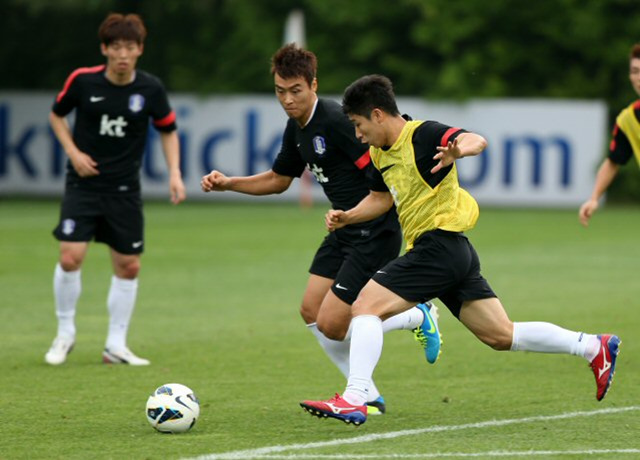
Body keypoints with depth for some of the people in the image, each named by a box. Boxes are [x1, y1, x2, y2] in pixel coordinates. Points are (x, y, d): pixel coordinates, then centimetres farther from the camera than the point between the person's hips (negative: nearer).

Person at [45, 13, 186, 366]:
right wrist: (73, 152, -6)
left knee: (128, 267, 2)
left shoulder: (150, 89, -6)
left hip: (124, 189, 2)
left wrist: (174, 172, -5)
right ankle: (65, 333, 6)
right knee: (70, 257, -15)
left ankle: (116, 345, 15)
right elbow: (57, 114, 8)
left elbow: (168, 131, 8)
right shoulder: (83, 81, -9)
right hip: (83, 182, -2)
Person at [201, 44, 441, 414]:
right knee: (311, 311, 8)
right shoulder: (297, 128, 8)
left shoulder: (336, 121, -21)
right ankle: (369, 397, 19)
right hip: (346, 231, 10)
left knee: (332, 326, -11)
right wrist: (226, 183, 12)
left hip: (376, 234, -10)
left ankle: (418, 318, 11)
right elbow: (278, 180, 23)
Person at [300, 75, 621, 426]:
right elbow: (381, 198, 30)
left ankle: (353, 400, -25)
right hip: (455, 253, 10)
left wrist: (460, 148, -53)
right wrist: (345, 218, 12)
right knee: (502, 336, 12)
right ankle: (593, 347, 19)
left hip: (440, 243, -10)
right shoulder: (380, 153, 14)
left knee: (365, 305, -17)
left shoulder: (423, 134, -14)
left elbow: (477, 141, -29)